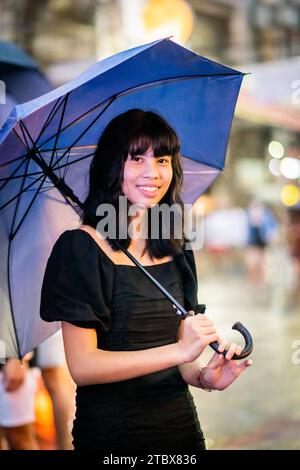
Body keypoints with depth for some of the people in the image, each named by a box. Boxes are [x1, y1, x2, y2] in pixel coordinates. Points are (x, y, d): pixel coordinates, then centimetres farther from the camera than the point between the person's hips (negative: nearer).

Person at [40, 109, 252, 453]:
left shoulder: (176, 250, 5)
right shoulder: (81, 246, -12)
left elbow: (173, 354, 10)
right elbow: (82, 366, -18)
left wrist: (203, 377, -11)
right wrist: (179, 351, -25)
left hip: (180, 424, 5)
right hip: (110, 434, -5)